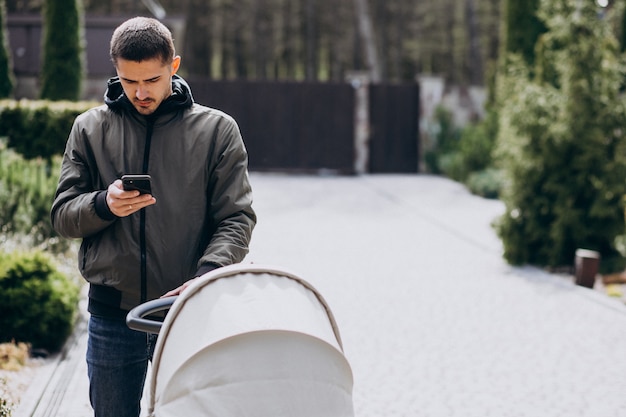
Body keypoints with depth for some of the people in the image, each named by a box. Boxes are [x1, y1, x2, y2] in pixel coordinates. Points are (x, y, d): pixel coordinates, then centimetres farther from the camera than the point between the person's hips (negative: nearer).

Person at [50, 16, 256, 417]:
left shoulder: (217, 129, 1)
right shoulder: (91, 128, 7)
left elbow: (237, 219, -4)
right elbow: (62, 215, 6)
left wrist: (206, 275, -21)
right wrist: (104, 205, -16)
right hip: (111, 313, 2)